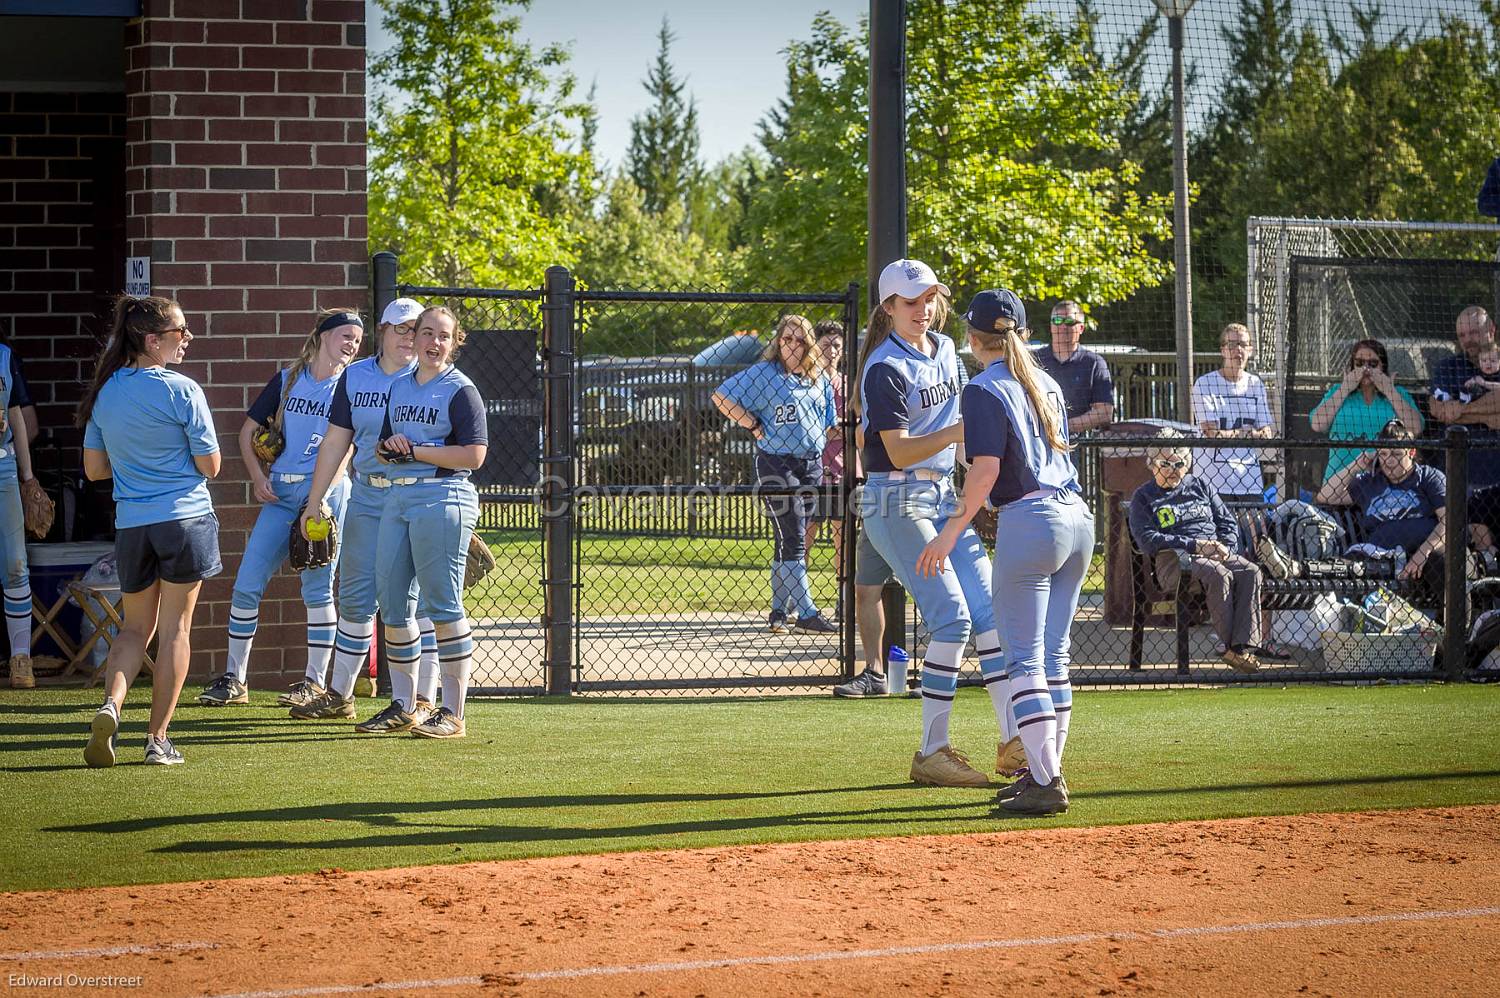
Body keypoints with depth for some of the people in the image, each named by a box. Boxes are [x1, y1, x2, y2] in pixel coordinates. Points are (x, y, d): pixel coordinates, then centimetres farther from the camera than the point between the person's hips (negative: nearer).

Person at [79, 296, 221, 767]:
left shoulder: (104, 392, 4)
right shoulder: (182, 391, -12)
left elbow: (93, 469, 10)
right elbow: (210, 466, -8)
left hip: (131, 525, 4)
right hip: (184, 519, -4)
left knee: (135, 628, 16)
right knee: (175, 628, 5)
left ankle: (111, 704, -10)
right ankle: (158, 738, 5)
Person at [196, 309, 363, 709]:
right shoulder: (287, 381, 10)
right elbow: (248, 431, 15)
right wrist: (258, 478, 3)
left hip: (325, 492, -3)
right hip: (280, 492, 3)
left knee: (317, 588, -4)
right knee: (247, 582, -1)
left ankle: (315, 682, 6)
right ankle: (234, 679, 8)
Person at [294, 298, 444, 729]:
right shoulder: (355, 377, 9)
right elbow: (336, 442, 13)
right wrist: (316, 501, 11)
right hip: (366, 495, 5)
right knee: (355, 596, 11)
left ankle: (417, 702, -4)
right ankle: (339, 694, 23)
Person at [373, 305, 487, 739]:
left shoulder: (460, 390, -4)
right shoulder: (399, 386, 17)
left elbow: (473, 454, -13)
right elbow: (383, 448, 22)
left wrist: (415, 451, -12)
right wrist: (389, 448, -2)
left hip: (442, 498, -8)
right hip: (397, 496, 8)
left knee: (444, 606, -8)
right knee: (391, 603, 7)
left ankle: (453, 715, -5)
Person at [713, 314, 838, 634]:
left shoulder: (820, 380, 14)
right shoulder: (763, 373, -4)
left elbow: (829, 424, 23)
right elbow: (721, 396, -7)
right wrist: (754, 425, -10)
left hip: (812, 465, 6)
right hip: (777, 464, -6)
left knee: (792, 542, 10)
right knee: (792, 541, -10)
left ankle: (779, 610, 17)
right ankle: (806, 612, -13)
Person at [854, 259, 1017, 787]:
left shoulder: (944, 350, 11)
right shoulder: (886, 368, -15)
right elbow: (899, 451, -21)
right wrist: (954, 432, -34)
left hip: (943, 496, 8)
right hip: (897, 501, -8)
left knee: (988, 607, 2)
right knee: (953, 617, -15)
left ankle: (1013, 738, 6)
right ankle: (931, 753, -9)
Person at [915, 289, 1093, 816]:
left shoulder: (985, 389, -5)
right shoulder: (1046, 383, 17)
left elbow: (987, 469, -14)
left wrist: (952, 531, -12)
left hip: (1030, 521, -8)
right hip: (1078, 516, 8)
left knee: (1024, 658, -5)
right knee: (1053, 655, 13)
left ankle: (1046, 782, -11)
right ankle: (1043, 770, 16)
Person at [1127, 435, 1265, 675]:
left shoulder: (1200, 486, 23)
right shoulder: (1143, 497, 8)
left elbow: (1228, 522, 20)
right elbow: (1148, 540, -7)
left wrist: (1226, 549, -3)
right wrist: (1194, 545, -15)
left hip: (1216, 553, 5)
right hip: (1173, 560, -5)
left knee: (1251, 572, -26)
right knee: (1219, 575, -35)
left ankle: (1243, 646, -37)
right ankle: (1231, 645, -35)